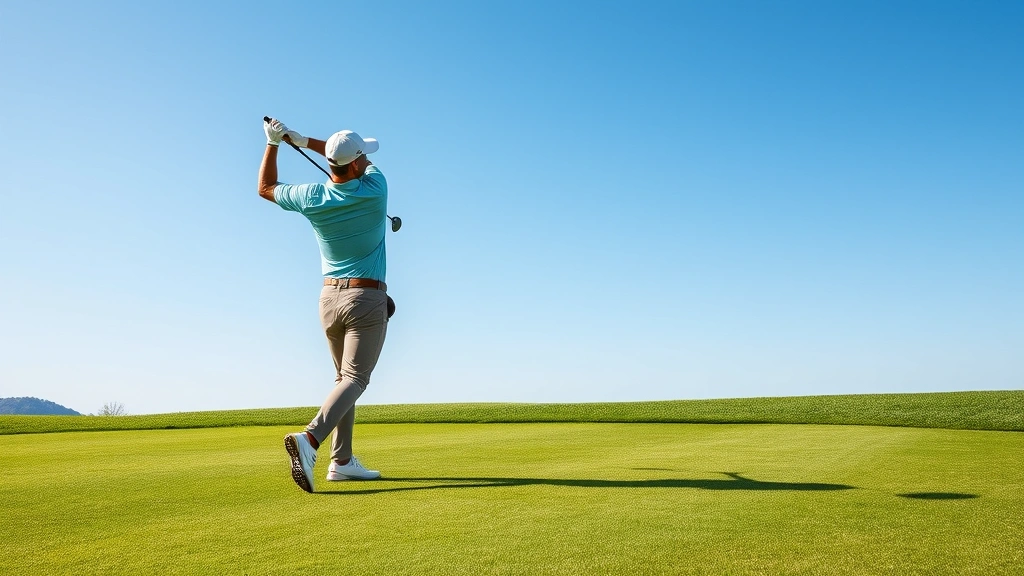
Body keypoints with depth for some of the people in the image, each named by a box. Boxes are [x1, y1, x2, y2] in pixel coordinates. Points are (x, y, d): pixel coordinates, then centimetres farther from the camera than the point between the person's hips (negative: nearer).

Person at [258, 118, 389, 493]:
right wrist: (302, 140, 11)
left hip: (329, 298, 5)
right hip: (368, 299, -5)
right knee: (355, 379, -7)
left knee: (345, 377, 18)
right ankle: (309, 439, -31)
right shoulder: (374, 188, -10)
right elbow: (364, 163, 12)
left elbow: (266, 188, 15)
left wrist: (274, 143, 17)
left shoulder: (312, 199, -4)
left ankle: (342, 462, 16)